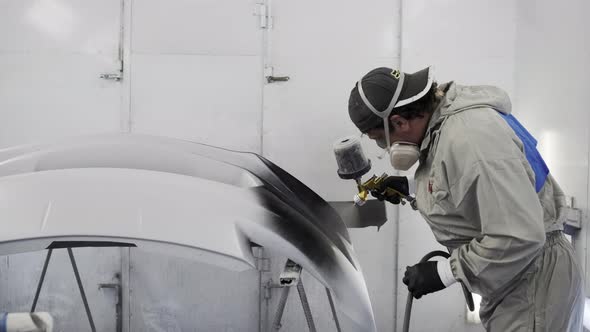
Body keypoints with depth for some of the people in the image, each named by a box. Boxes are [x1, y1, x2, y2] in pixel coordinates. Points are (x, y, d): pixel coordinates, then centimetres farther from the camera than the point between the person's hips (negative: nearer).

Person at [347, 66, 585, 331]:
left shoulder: (467, 137, -29)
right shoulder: (441, 121, 1)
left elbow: (519, 237, -30)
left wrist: (445, 272, -22)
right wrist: (411, 188, 11)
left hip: (532, 281, -9)